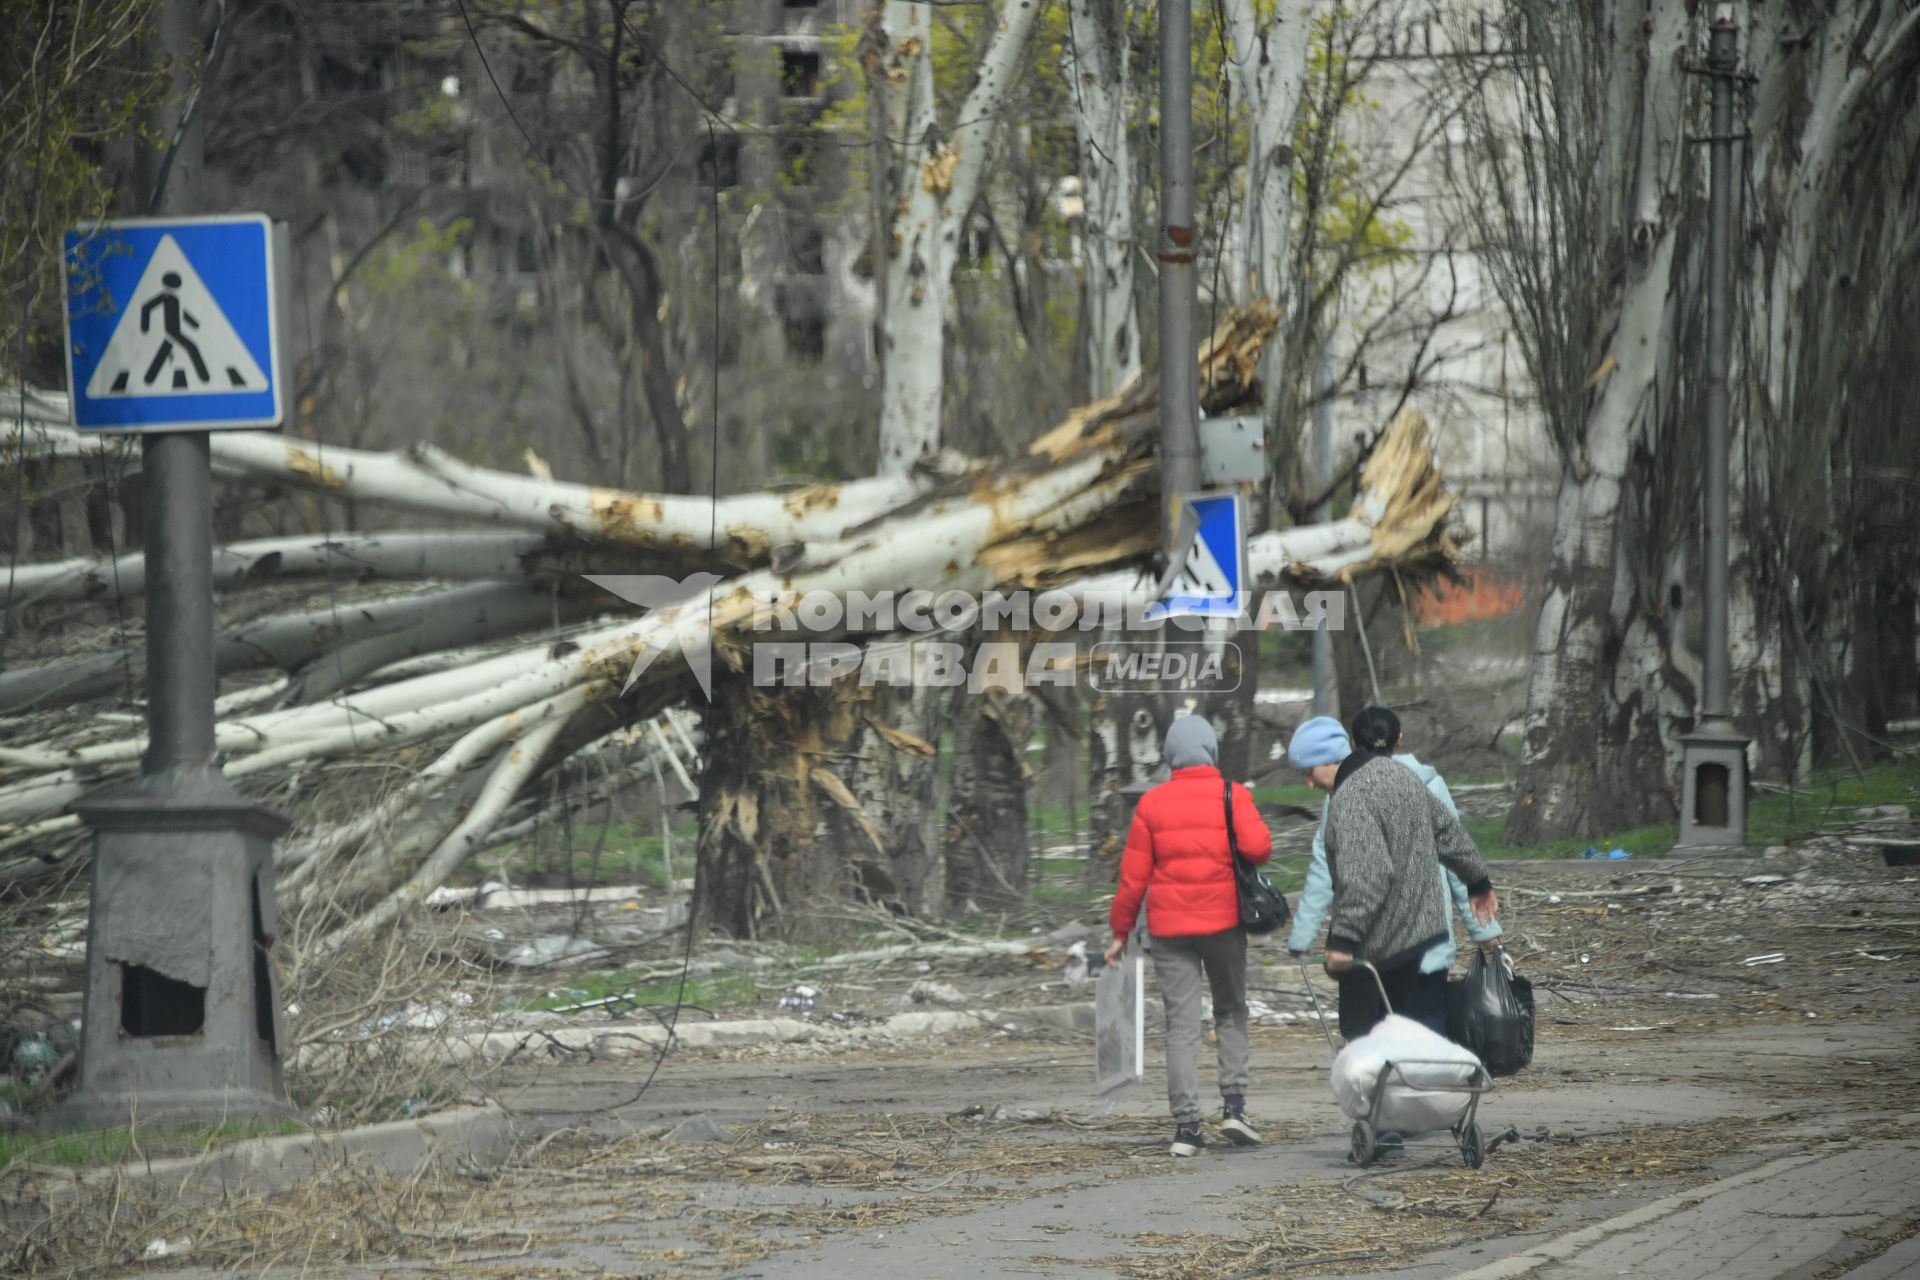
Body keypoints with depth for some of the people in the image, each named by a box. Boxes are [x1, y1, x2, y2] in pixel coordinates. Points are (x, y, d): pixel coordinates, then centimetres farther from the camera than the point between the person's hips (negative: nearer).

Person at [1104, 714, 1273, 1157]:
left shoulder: (1152, 804, 1)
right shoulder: (1232, 795, -3)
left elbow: (1134, 875, 1)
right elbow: (1257, 846, -18)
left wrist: (1120, 931, 9)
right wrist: (1257, 836, 6)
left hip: (1169, 927, 1)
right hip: (1223, 921, -1)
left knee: (1181, 1024, 2)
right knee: (1230, 1013, 17)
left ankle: (1186, 1126, -4)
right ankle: (1233, 1104, 2)